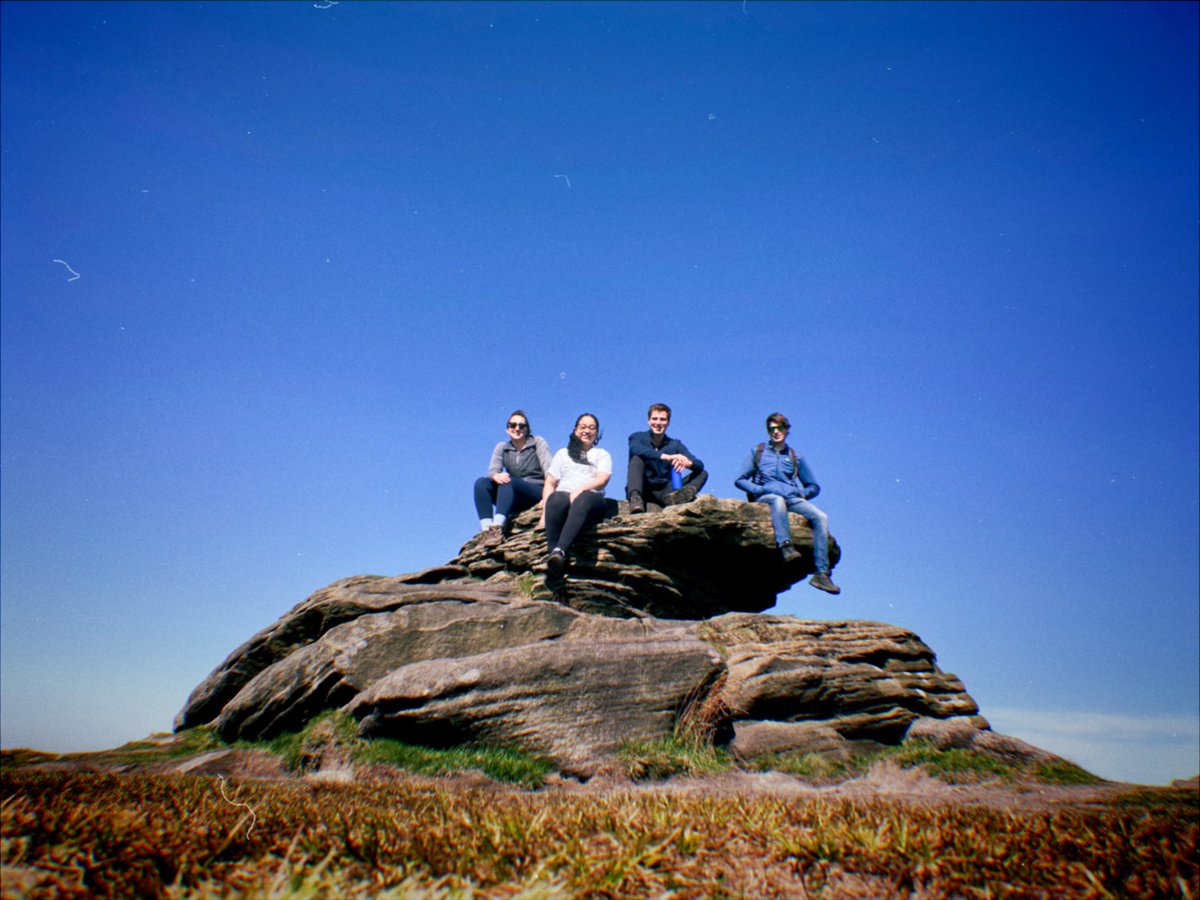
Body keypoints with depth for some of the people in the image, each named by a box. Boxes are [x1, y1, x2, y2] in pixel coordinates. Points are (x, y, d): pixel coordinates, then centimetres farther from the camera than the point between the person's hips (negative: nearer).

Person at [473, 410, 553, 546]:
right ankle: (487, 529, -36)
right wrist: (496, 476, -27)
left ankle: (497, 526, -49)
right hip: (515, 501, 4)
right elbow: (492, 471, 0)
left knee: (508, 482, -32)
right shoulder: (502, 447, 14)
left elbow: (548, 470, -6)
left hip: (537, 493, -4)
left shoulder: (538, 442, 5)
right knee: (480, 483, -19)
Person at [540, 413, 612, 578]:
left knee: (582, 500, -40)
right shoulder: (563, 453, 31)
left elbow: (602, 479, 6)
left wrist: (581, 489, -15)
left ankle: (560, 551, -59)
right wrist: (545, 510, 0)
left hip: (591, 497, -2)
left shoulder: (602, 455, 26)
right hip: (563, 495, 2)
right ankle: (551, 553, -52)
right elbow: (550, 483, 20)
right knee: (555, 500, -37)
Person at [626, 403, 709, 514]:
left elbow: (699, 465, -2)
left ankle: (678, 496, -45)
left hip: (663, 492, 3)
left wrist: (688, 462, -27)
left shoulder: (675, 445, 12)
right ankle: (635, 497, -50)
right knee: (637, 458, -23)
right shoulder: (638, 437, 3)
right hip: (642, 489, -3)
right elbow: (635, 449, -23)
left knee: (702, 473, -9)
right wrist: (666, 457, -35)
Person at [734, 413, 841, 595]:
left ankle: (821, 574, -30)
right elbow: (740, 480, 11)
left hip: (792, 498, 3)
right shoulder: (758, 452, 17)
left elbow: (814, 487, 24)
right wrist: (759, 489, -6)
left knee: (821, 517, -25)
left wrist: (801, 494, 3)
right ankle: (785, 546, -57)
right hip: (766, 497, -2)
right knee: (778, 499, -40)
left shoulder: (795, 457, 21)